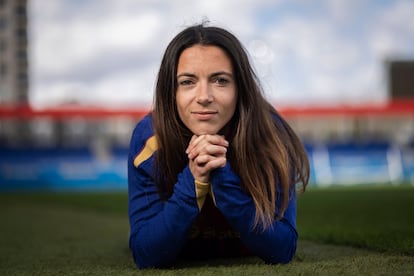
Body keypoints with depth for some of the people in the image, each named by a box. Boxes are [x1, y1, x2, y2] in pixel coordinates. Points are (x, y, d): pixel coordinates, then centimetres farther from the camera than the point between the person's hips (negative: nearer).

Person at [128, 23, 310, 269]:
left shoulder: (269, 134, -27)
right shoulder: (149, 139, -27)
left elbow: (282, 250, -29)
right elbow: (146, 255, -28)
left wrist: (223, 176, -41)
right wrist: (193, 180, -41)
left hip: (250, 265, 1)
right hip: (180, 266, 0)